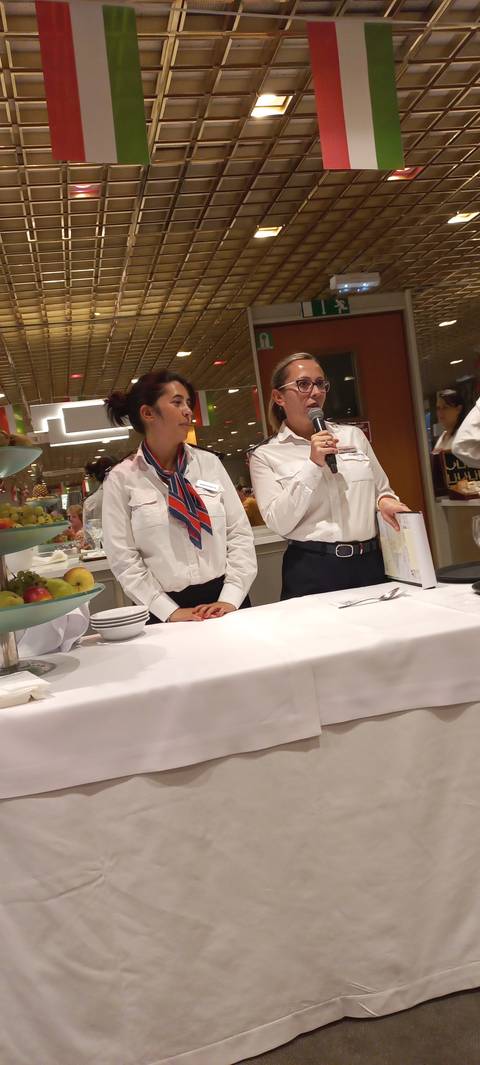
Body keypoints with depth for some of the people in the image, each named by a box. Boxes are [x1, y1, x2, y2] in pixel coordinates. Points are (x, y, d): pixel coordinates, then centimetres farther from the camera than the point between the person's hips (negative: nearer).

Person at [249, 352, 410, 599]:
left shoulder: (353, 435, 11)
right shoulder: (265, 455, 2)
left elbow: (382, 489, 20)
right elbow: (279, 523, -9)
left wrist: (386, 501, -3)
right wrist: (313, 465, -14)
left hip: (369, 563, 3)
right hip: (312, 572, -3)